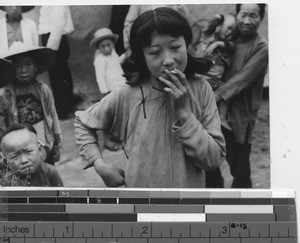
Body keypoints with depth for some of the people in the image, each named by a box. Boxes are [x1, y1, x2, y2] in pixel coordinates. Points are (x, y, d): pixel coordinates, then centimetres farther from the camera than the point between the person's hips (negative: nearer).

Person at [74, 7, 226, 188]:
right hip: (139, 184, -1)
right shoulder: (126, 96, -13)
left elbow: (215, 159, -16)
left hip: (191, 185, 1)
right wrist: (99, 164, -10)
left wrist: (183, 112, -24)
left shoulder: (201, 90, -12)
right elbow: (82, 122, 2)